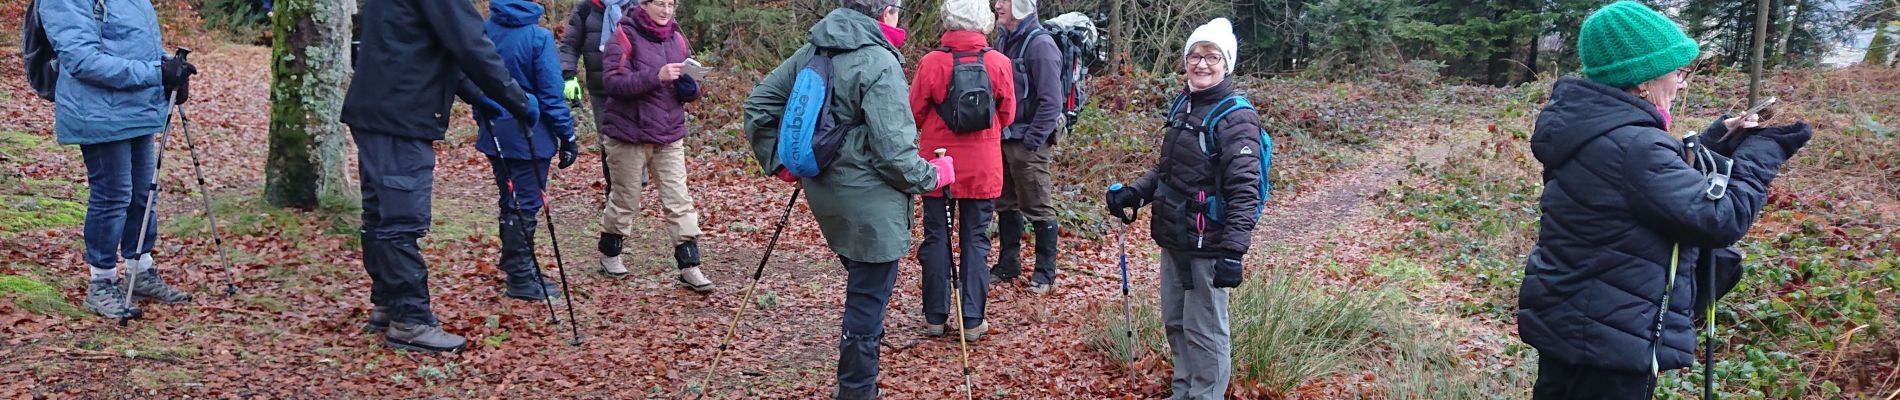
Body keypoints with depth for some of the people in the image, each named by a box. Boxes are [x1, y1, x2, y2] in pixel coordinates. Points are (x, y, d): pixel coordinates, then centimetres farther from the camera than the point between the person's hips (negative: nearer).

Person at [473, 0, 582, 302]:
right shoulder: (538, 37, -16)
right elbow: (551, 93, -15)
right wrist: (567, 137, -7)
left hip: (495, 136, 6)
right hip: (530, 137, -6)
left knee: (510, 203, 17)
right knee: (525, 207, 1)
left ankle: (518, 269, 28)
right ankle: (521, 279, 6)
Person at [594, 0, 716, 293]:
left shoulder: (677, 38, 8)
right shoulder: (624, 36, -9)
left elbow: (689, 90, 14)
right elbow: (611, 81, -20)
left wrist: (689, 88, -10)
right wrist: (656, 76, -30)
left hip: (670, 136, 4)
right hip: (630, 134, -4)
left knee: (679, 201, -1)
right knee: (625, 200, 9)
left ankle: (689, 267, 1)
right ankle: (609, 255, 31)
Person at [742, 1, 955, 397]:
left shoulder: (812, 51, 6)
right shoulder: (880, 63, -18)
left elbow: (758, 103, 10)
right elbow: (893, 152, -21)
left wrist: (779, 163, 15)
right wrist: (934, 176, -4)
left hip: (824, 194, 8)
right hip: (869, 204, -8)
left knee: (862, 286, 26)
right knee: (868, 300, 3)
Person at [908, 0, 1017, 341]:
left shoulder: (930, 63, -11)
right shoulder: (999, 64, -8)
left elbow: (914, 114, -1)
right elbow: (1007, 116, 4)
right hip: (983, 168, 1)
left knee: (936, 238, 10)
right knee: (975, 239, 8)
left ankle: (935, 317, 15)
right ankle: (972, 320, 9)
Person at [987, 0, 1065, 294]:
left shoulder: (1040, 44, -14)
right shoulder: (1003, 40, 9)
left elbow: (1051, 101, -17)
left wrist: (1032, 141, -18)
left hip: (1029, 141, -8)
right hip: (1003, 138, 8)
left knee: (1038, 209, 1)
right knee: (1006, 205, 15)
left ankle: (1045, 273, 11)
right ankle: (1008, 265, 27)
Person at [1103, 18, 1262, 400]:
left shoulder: (1236, 118, -15)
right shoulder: (1183, 106, 10)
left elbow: (1244, 192, -20)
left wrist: (1234, 250, -26)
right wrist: (1134, 192, 7)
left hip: (1209, 246, -8)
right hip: (1174, 239, 8)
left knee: (1205, 330, 3)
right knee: (1174, 323, 19)